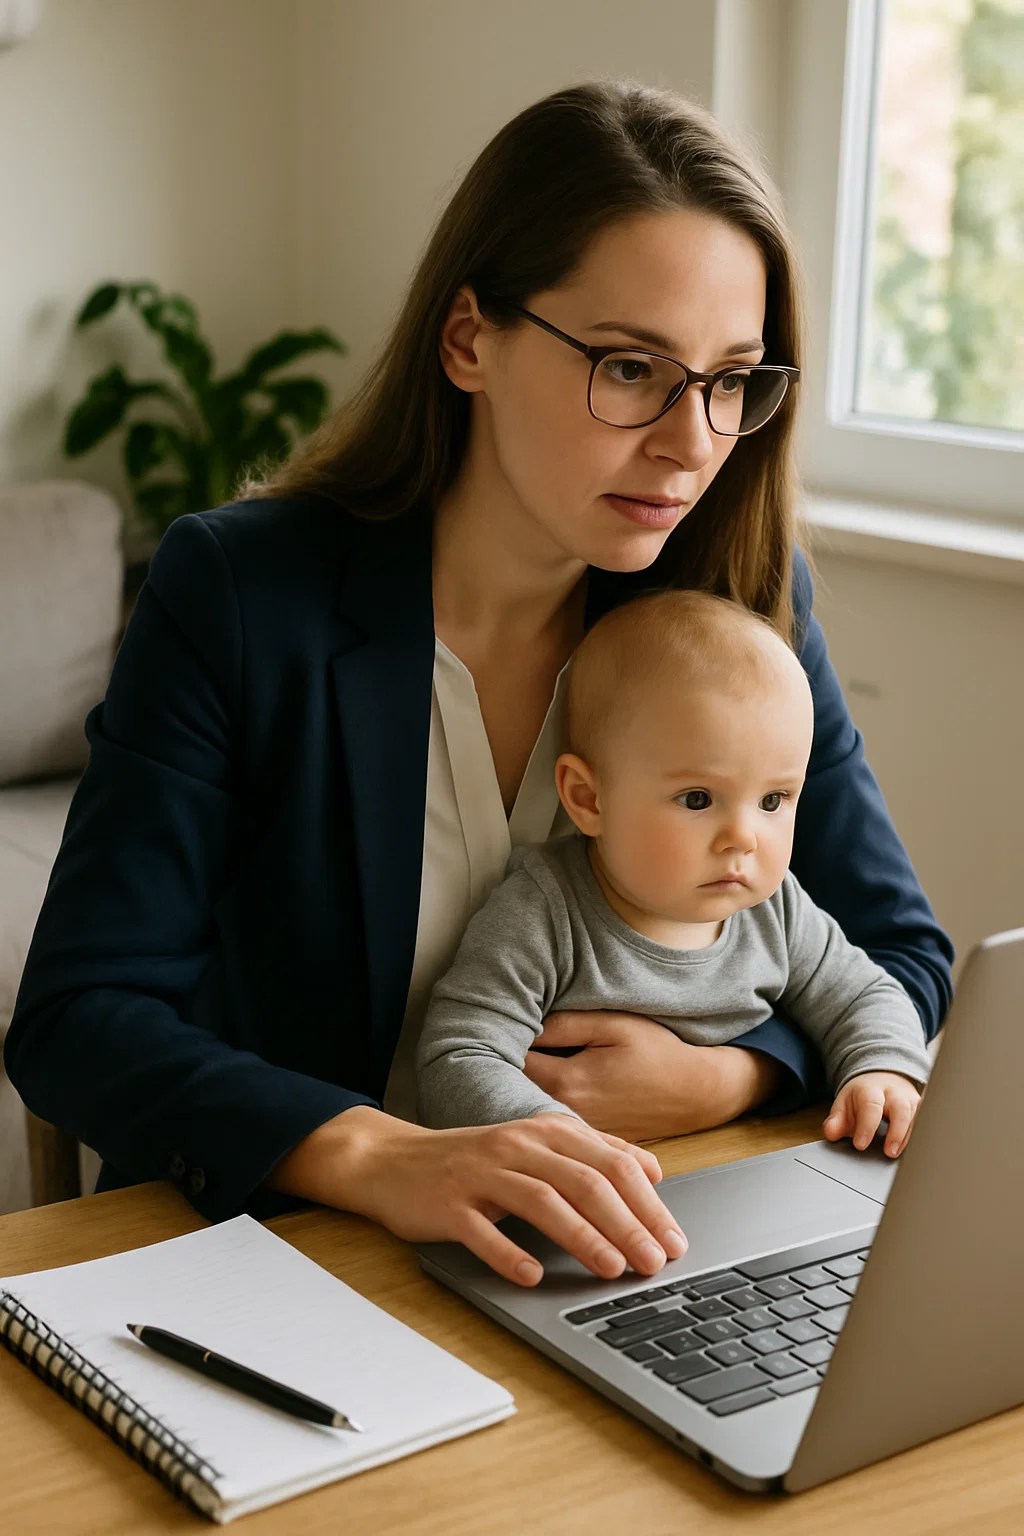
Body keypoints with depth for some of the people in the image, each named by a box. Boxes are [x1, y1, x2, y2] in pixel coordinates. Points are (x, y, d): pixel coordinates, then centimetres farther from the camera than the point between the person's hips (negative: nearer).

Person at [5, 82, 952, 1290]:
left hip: (622, 1264, 3)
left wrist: (721, 1080, -15)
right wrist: (382, 1159, -32)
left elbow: (901, 957, 5)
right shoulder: (236, 594, -12)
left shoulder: (749, 601, -2)